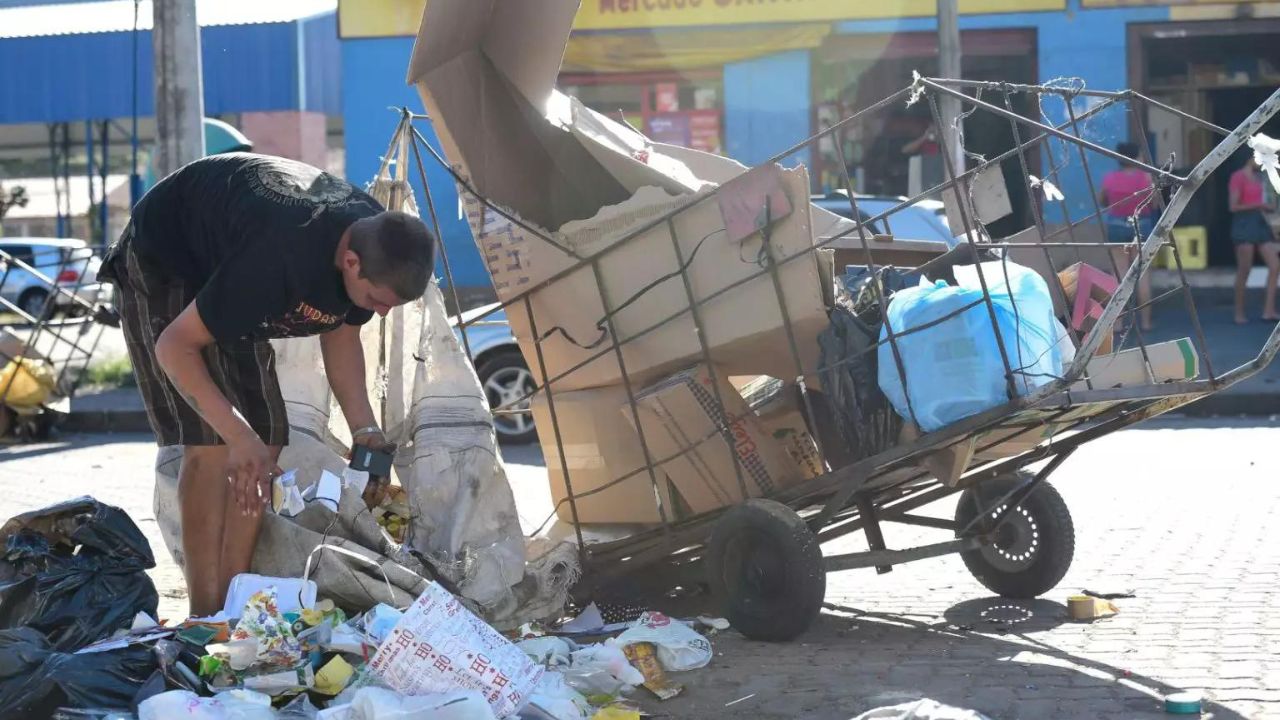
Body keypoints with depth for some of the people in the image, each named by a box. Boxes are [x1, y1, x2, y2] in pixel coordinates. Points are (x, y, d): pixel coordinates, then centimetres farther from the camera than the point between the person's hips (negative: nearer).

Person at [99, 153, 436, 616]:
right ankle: (204, 620, -15)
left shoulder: (379, 245, -19)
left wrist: (364, 429, -7)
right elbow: (175, 346, -34)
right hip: (160, 266, -8)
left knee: (264, 441, -1)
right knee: (212, 444, -19)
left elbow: (340, 331, 1)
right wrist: (239, 437, -38)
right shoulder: (281, 255, -43)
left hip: (222, 271, 8)